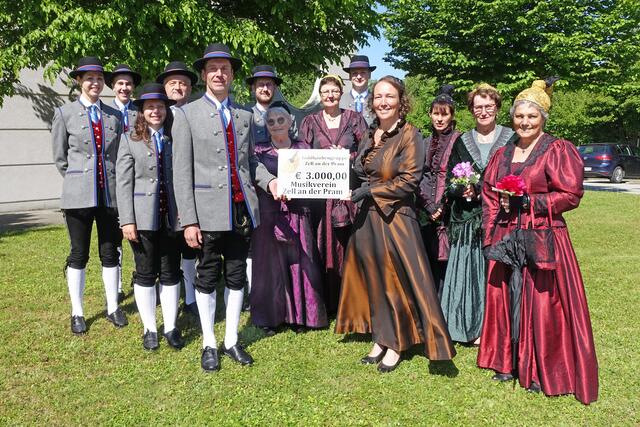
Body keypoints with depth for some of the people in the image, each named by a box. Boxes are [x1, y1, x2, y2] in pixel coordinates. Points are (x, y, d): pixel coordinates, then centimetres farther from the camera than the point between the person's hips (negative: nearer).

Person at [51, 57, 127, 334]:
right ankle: (77, 313, 16)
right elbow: (59, 158, 6)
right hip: (78, 196, -2)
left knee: (110, 252, 8)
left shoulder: (114, 115, 8)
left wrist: (112, 182, 9)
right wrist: (77, 182, 8)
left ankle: (112, 307, 20)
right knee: (78, 255, 6)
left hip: (110, 194, 2)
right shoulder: (64, 113, 2)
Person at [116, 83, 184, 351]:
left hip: (171, 216, 2)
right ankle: (149, 329, 20)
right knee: (145, 274, 6)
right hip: (143, 217, -2)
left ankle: (171, 327, 20)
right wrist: (127, 220, -9)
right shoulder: (130, 139, 2)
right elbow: (123, 182, -3)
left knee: (171, 273, 8)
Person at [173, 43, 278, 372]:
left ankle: (232, 340, 24)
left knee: (237, 276, 11)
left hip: (242, 209, 4)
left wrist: (269, 180, -4)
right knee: (207, 277, 7)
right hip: (209, 212, -4)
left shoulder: (244, 116, 13)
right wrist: (189, 221, -11)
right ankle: (209, 345, 21)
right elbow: (182, 172, -5)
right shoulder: (187, 114, 0)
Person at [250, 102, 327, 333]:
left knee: (299, 263, 4)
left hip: (298, 215, 2)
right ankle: (270, 317, 17)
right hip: (268, 216, -1)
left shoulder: (303, 148, 9)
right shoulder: (259, 151, 3)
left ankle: (299, 316, 20)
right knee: (270, 264, 3)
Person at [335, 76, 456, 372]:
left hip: (395, 217, -6)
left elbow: (408, 181, -14)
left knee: (396, 280, 3)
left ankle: (395, 344, 18)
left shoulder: (409, 136, -8)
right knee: (373, 278, 11)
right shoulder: (371, 135, 11)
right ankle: (380, 339, 25)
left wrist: (370, 190, -14)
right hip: (368, 217, 6)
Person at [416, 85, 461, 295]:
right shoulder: (426, 143, 15)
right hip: (426, 213, 5)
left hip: (448, 213, -5)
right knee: (429, 262, 8)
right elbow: (419, 177, 10)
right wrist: (429, 206, -3)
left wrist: (442, 206, -12)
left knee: (444, 261, -5)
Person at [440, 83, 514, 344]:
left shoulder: (511, 139, 3)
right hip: (468, 219, 3)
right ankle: (474, 327, 13)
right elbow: (450, 180, 11)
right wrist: (463, 190, -10)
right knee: (470, 269, 2)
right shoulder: (461, 142, 13)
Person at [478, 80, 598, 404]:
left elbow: (571, 195, -9)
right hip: (506, 237, 5)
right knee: (503, 297, 6)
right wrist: (490, 236, 5)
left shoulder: (558, 151, -3)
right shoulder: (503, 154, 14)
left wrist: (527, 202, -15)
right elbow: (489, 194, 15)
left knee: (541, 303, -3)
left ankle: (541, 371, 12)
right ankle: (508, 362, 23)